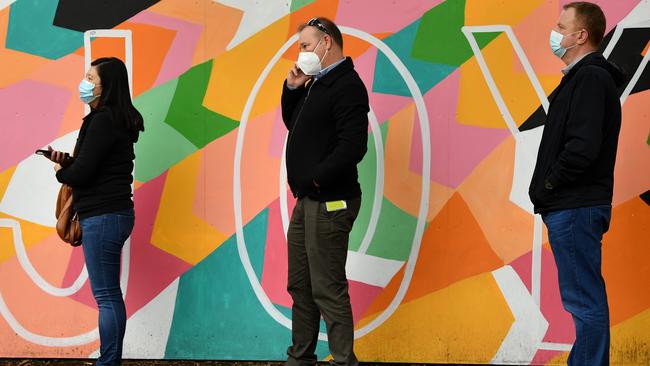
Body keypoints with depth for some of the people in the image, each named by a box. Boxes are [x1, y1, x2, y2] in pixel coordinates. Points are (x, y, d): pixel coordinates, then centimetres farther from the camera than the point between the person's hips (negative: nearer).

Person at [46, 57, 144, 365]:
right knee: (109, 294, 13)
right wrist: (66, 161, 3)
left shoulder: (103, 121, -16)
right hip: (112, 213, 10)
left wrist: (61, 172, 3)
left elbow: (81, 173, -17)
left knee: (106, 296, -6)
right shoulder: (115, 119, 14)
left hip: (103, 216, -10)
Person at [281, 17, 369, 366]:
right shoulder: (318, 84, 16)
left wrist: (317, 179, -18)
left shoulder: (347, 85, -14)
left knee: (327, 290, -8)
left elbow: (352, 146, -23)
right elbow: (293, 124, 28)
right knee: (300, 285, 17)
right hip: (307, 201, 10)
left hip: (327, 203, -10)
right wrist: (293, 89, 12)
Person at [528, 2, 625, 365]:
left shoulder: (591, 78, -15)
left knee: (584, 299, -7)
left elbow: (583, 147, -25)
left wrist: (547, 185, -12)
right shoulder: (582, 76, 17)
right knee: (587, 298, 14)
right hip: (571, 205, 10)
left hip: (575, 208, -10)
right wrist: (546, 191, 10)